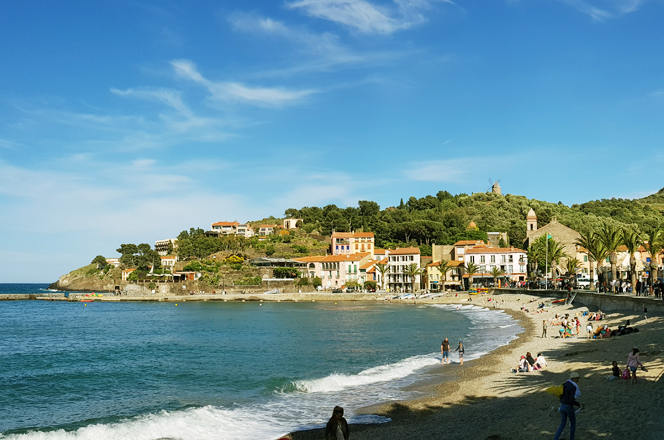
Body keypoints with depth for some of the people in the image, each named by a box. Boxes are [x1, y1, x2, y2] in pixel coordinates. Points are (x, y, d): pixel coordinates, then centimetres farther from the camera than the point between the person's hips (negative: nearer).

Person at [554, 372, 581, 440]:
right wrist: (578, 404, -6)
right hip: (569, 407, -7)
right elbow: (571, 401, -27)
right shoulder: (573, 387, -21)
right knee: (573, 423, 20)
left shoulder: (565, 384, 6)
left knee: (562, 424, 17)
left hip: (562, 406, 7)